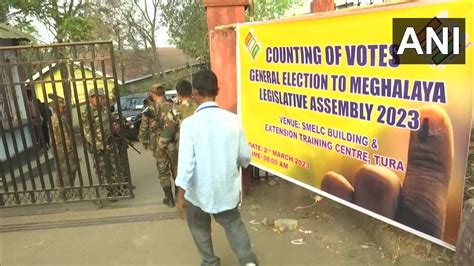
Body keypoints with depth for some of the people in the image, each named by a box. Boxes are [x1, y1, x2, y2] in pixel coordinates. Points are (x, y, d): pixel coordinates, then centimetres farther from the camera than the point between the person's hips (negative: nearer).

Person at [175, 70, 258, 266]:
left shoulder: (190, 123, -19)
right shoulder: (232, 119, -9)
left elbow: (186, 162, -20)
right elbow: (245, 156, 0)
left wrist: (181, 196, -11)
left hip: (200, 191, -2)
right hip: (227, 188, 3)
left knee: (199, 227, 23)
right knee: (233, 223, 24)